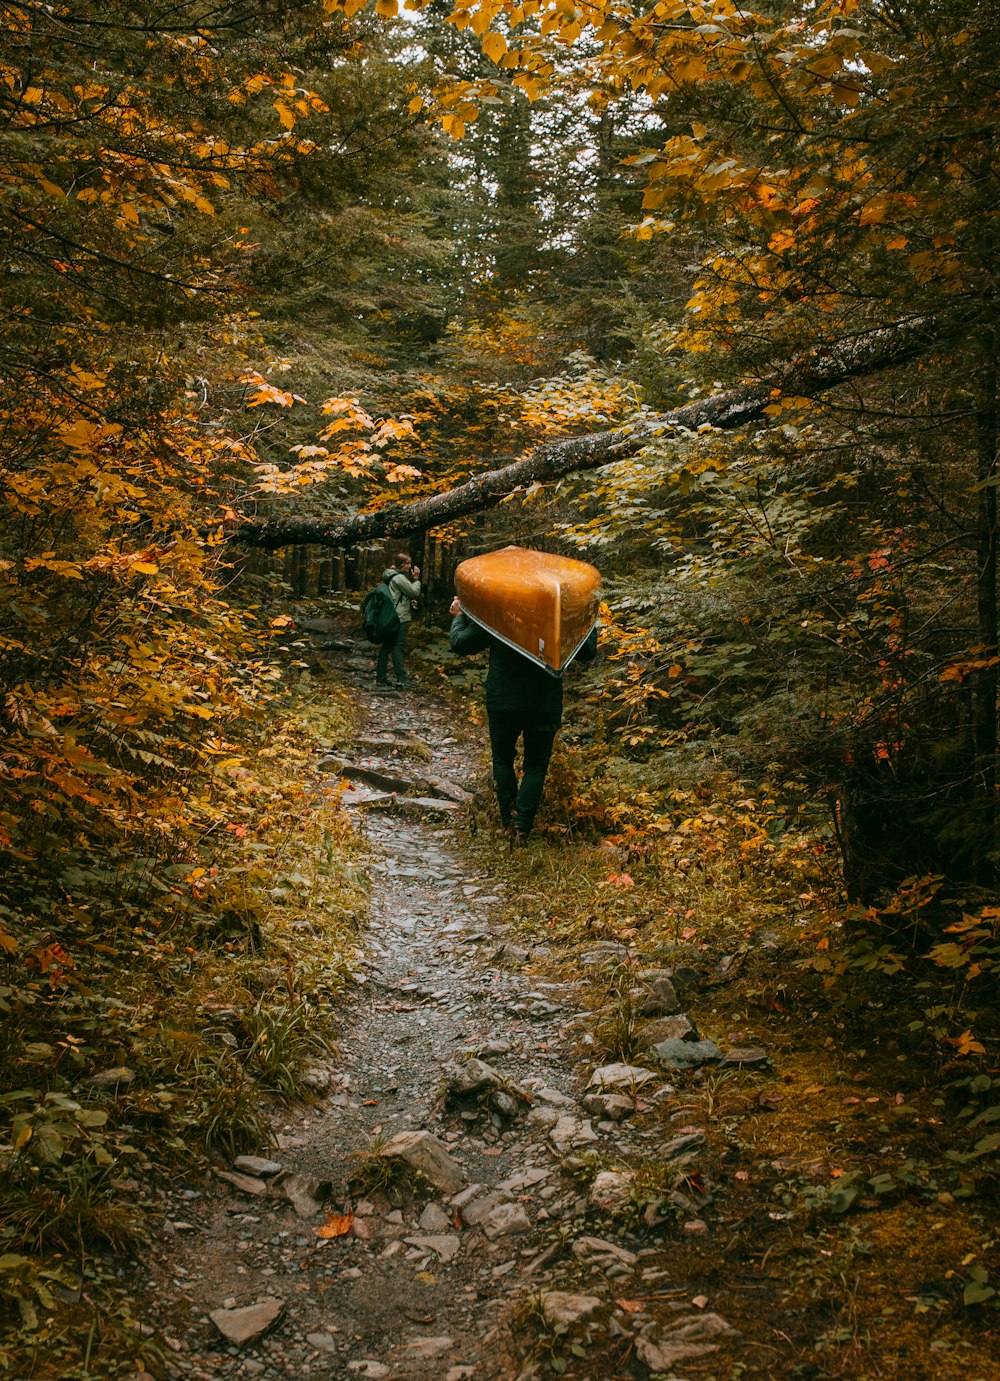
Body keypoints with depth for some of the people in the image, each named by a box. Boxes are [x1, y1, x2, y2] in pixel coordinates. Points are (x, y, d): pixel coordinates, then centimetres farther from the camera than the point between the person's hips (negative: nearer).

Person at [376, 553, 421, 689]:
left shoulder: (393, 577, 18)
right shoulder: (399, 578, -14)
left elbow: (410, 594, 19)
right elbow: (415, 592, -12)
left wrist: (413, 578, 7)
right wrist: (416, 579, -1)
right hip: (400, 618, -10)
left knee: (387, 646, 9)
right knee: (398, 647, -9)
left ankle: (380, 678, 12)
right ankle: (401, 678, -9)